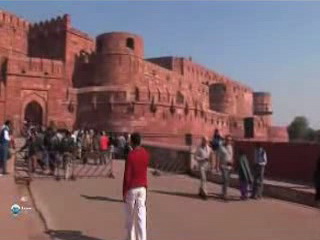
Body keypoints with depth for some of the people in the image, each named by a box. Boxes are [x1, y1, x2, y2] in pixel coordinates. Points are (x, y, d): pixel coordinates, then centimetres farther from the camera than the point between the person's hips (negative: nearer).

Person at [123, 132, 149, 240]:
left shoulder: (130, 155, -16)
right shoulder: (146, 154, 1)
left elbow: (127, 175, -14)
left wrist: (124, 192, -7)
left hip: (131, 188, -4)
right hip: (142, 187, 4)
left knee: (130, 216, 12)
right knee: (141, 215, 3)